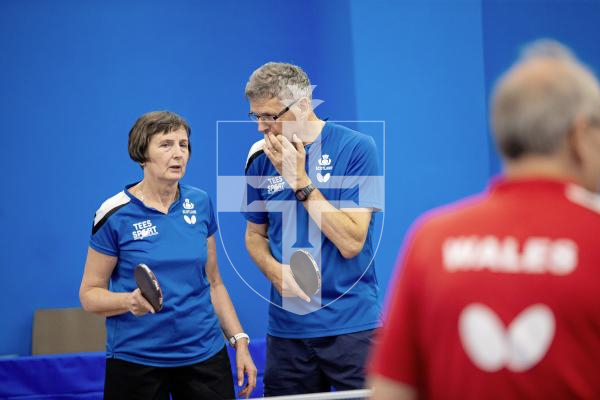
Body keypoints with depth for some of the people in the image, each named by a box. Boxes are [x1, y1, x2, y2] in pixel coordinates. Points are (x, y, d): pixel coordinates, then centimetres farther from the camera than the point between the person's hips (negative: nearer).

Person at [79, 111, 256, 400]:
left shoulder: (200, 203, 5)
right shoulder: (115, 214, -7)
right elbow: (90, 294, -3)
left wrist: (239, 341, 6)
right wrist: (131, 301, -22)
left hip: (205, 353, 3)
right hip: (136, 360, -3)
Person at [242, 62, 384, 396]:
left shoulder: (356, 148, -9)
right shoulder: (261, 159, 4)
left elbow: (350, 242, -14)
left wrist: (299, 180, -17)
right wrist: (274, 270, -5)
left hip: (351, 326, -4)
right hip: (287, 328, 4)